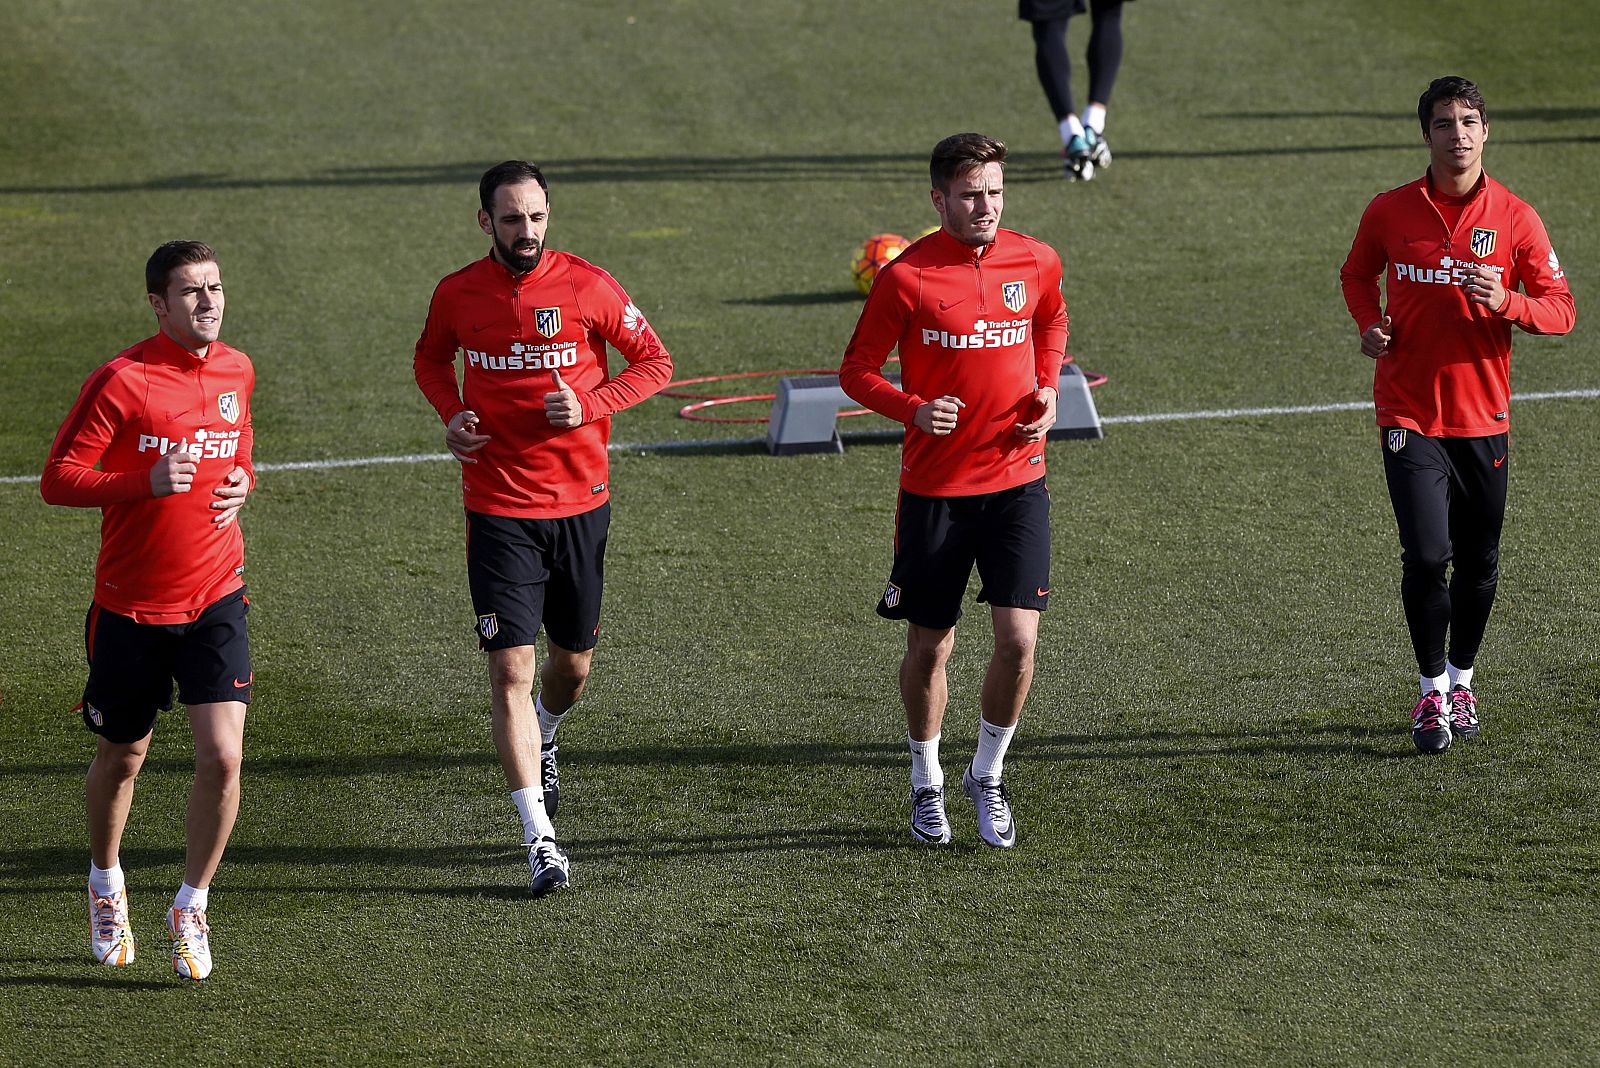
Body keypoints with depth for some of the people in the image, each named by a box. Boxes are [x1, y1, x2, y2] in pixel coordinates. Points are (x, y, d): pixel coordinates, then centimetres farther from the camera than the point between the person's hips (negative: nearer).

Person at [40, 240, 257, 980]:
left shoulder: (236, 372, 5)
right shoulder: (122, 381, -13)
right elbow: (57, 481, -13)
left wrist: (241, 483, 1)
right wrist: (147, 483, -26)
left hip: (215, 599, 3)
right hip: (131, 606, -3)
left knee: (223, 757, -12)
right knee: (121, 757, 13)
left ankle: (190, 910, 7)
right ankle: (106, 886, 41)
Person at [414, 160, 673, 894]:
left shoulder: (586, 286, -7)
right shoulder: (458, 295, -2)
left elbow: (654, 362, 2)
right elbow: (430, 358, 18)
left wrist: (590, 405, -15)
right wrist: (451, 414, -2)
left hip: (580, 503, 1)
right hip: (499, 509, -1)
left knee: (573, 664, 15)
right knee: (511, 670, -10)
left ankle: (543, 739, 50)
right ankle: (539, 839, -9)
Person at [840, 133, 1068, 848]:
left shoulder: (1036, 262, 1)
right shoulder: (906, 277, -10)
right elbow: (857, 371, -2)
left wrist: (1047, 388, 5)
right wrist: (914, 409, -20)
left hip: (1017, 480, 2)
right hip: (935, 487, -2)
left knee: (1018, 639, -8)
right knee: (929, 647, 8)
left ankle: (988, 776, 15)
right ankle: (926, 783, 30)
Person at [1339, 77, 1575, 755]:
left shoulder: (1514, 217, -2)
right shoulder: (1390, 212, -1)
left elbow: (1561, 309, -1)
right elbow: (1357, 274, 18)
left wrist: (1507, 303, -21)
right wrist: (1370, 324, -3)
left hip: (1483, 415, 1)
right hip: (1409, 413, -1)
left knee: (1478, 563, 9)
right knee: (1426, 555, -12)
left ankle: (1461, 680, 30)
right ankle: (1431, 691, 4)